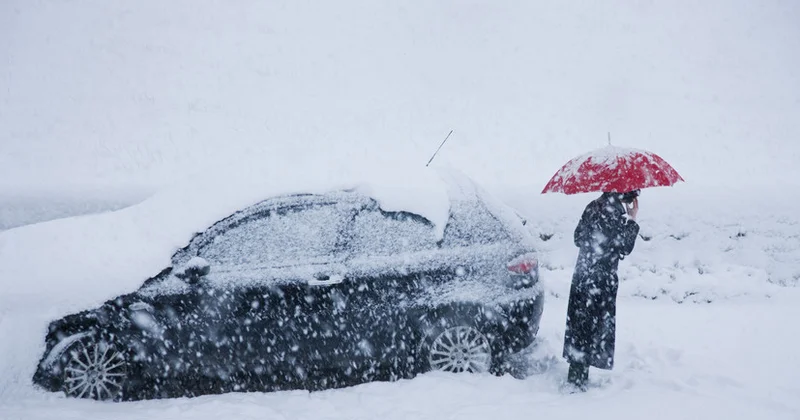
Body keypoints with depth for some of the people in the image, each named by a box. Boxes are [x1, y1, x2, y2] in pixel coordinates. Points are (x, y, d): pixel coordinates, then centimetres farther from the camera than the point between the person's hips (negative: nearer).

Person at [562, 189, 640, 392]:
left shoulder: (593, 206, 10)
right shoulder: (614, 209, -14)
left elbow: (578, 238, 15)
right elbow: (624, 248, -15)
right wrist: (632, 220, -7)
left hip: (582, 277, 8)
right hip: (601, 280, -8)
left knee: (580, 327, 13)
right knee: (592, 328, -1)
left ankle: (576, 379, 20)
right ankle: (577, 382, 2)